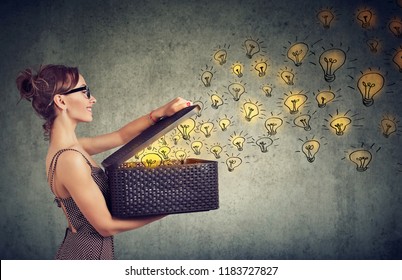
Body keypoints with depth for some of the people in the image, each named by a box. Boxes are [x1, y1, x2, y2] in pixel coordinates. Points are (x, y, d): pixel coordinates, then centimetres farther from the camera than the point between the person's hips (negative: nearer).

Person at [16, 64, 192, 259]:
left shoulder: (65, 146, 2)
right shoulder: (70, 159, -25)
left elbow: (121, 136, 9)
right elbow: (106, 226, -19)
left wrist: (162, 112, -4)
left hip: (79, 248, 9)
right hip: (88, 253, -9)